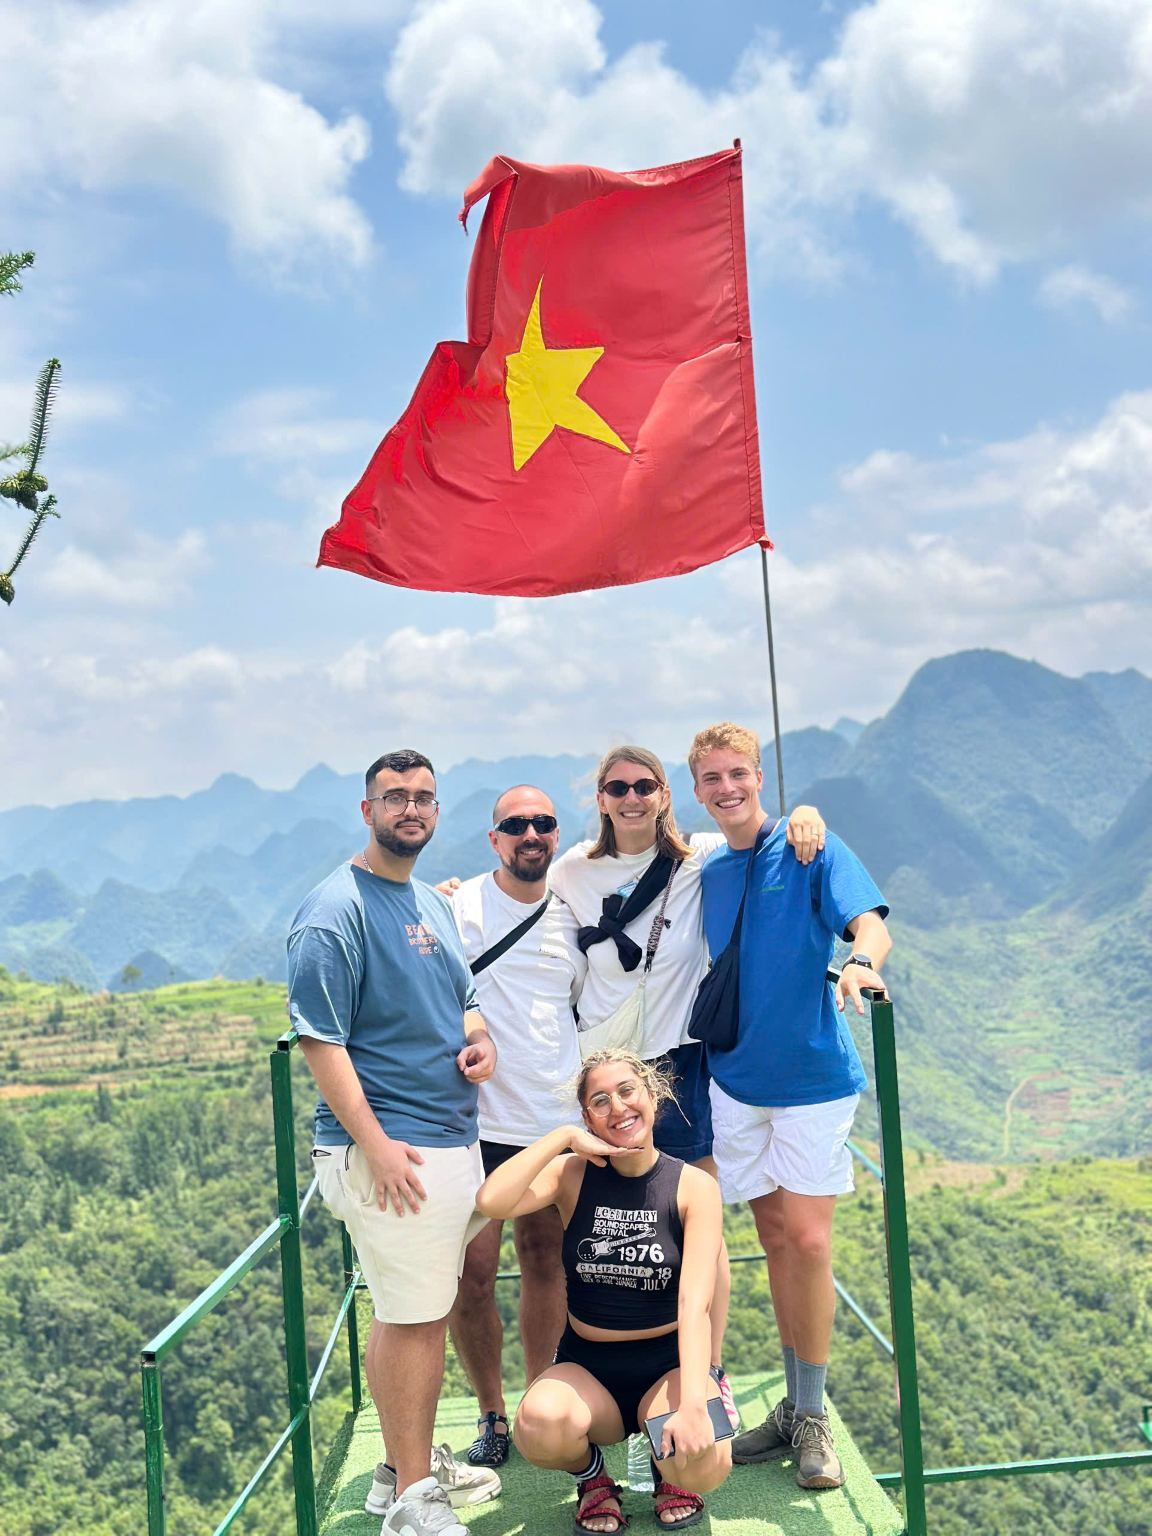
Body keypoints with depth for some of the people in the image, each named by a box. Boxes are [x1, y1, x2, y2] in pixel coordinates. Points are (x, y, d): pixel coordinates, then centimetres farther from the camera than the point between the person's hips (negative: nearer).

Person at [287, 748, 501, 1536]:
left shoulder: (434, 903, 14)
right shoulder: (336, 910, -13)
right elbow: (319, 1037, -17)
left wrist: (481, 1037, 2)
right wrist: (374, 1142, -21)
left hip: (455, 1139, 9)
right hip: (391, 1150, -8)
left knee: (423, 1312, 18)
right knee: (412, 1318, -2)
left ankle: (413, 1461, 32)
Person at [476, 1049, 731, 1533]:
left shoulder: (693, 1186, -8)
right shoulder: (574, 1175, -5)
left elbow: (694, 1303, -18)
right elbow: (490, 1201, -26)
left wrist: (692, 1405, -31)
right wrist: (564, 1137, -19)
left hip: (668, 1365, 0)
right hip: (587, 1368, 0)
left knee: (704, 1465, -30)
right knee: (540, 1424, -33)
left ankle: (668, 1474, 10)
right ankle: (591, 1475, 4)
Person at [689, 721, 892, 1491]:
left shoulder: (811, 849, -5)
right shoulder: (706, 877, 9)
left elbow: (869, 923, -19)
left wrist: (860, 961, -40)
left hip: (813, 1073, -4)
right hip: (737, 1077, 4)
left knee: (809, 1241, -5)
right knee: (776, 1240, 10)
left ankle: (814, 1415, 10)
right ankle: (795, 1405, 22)